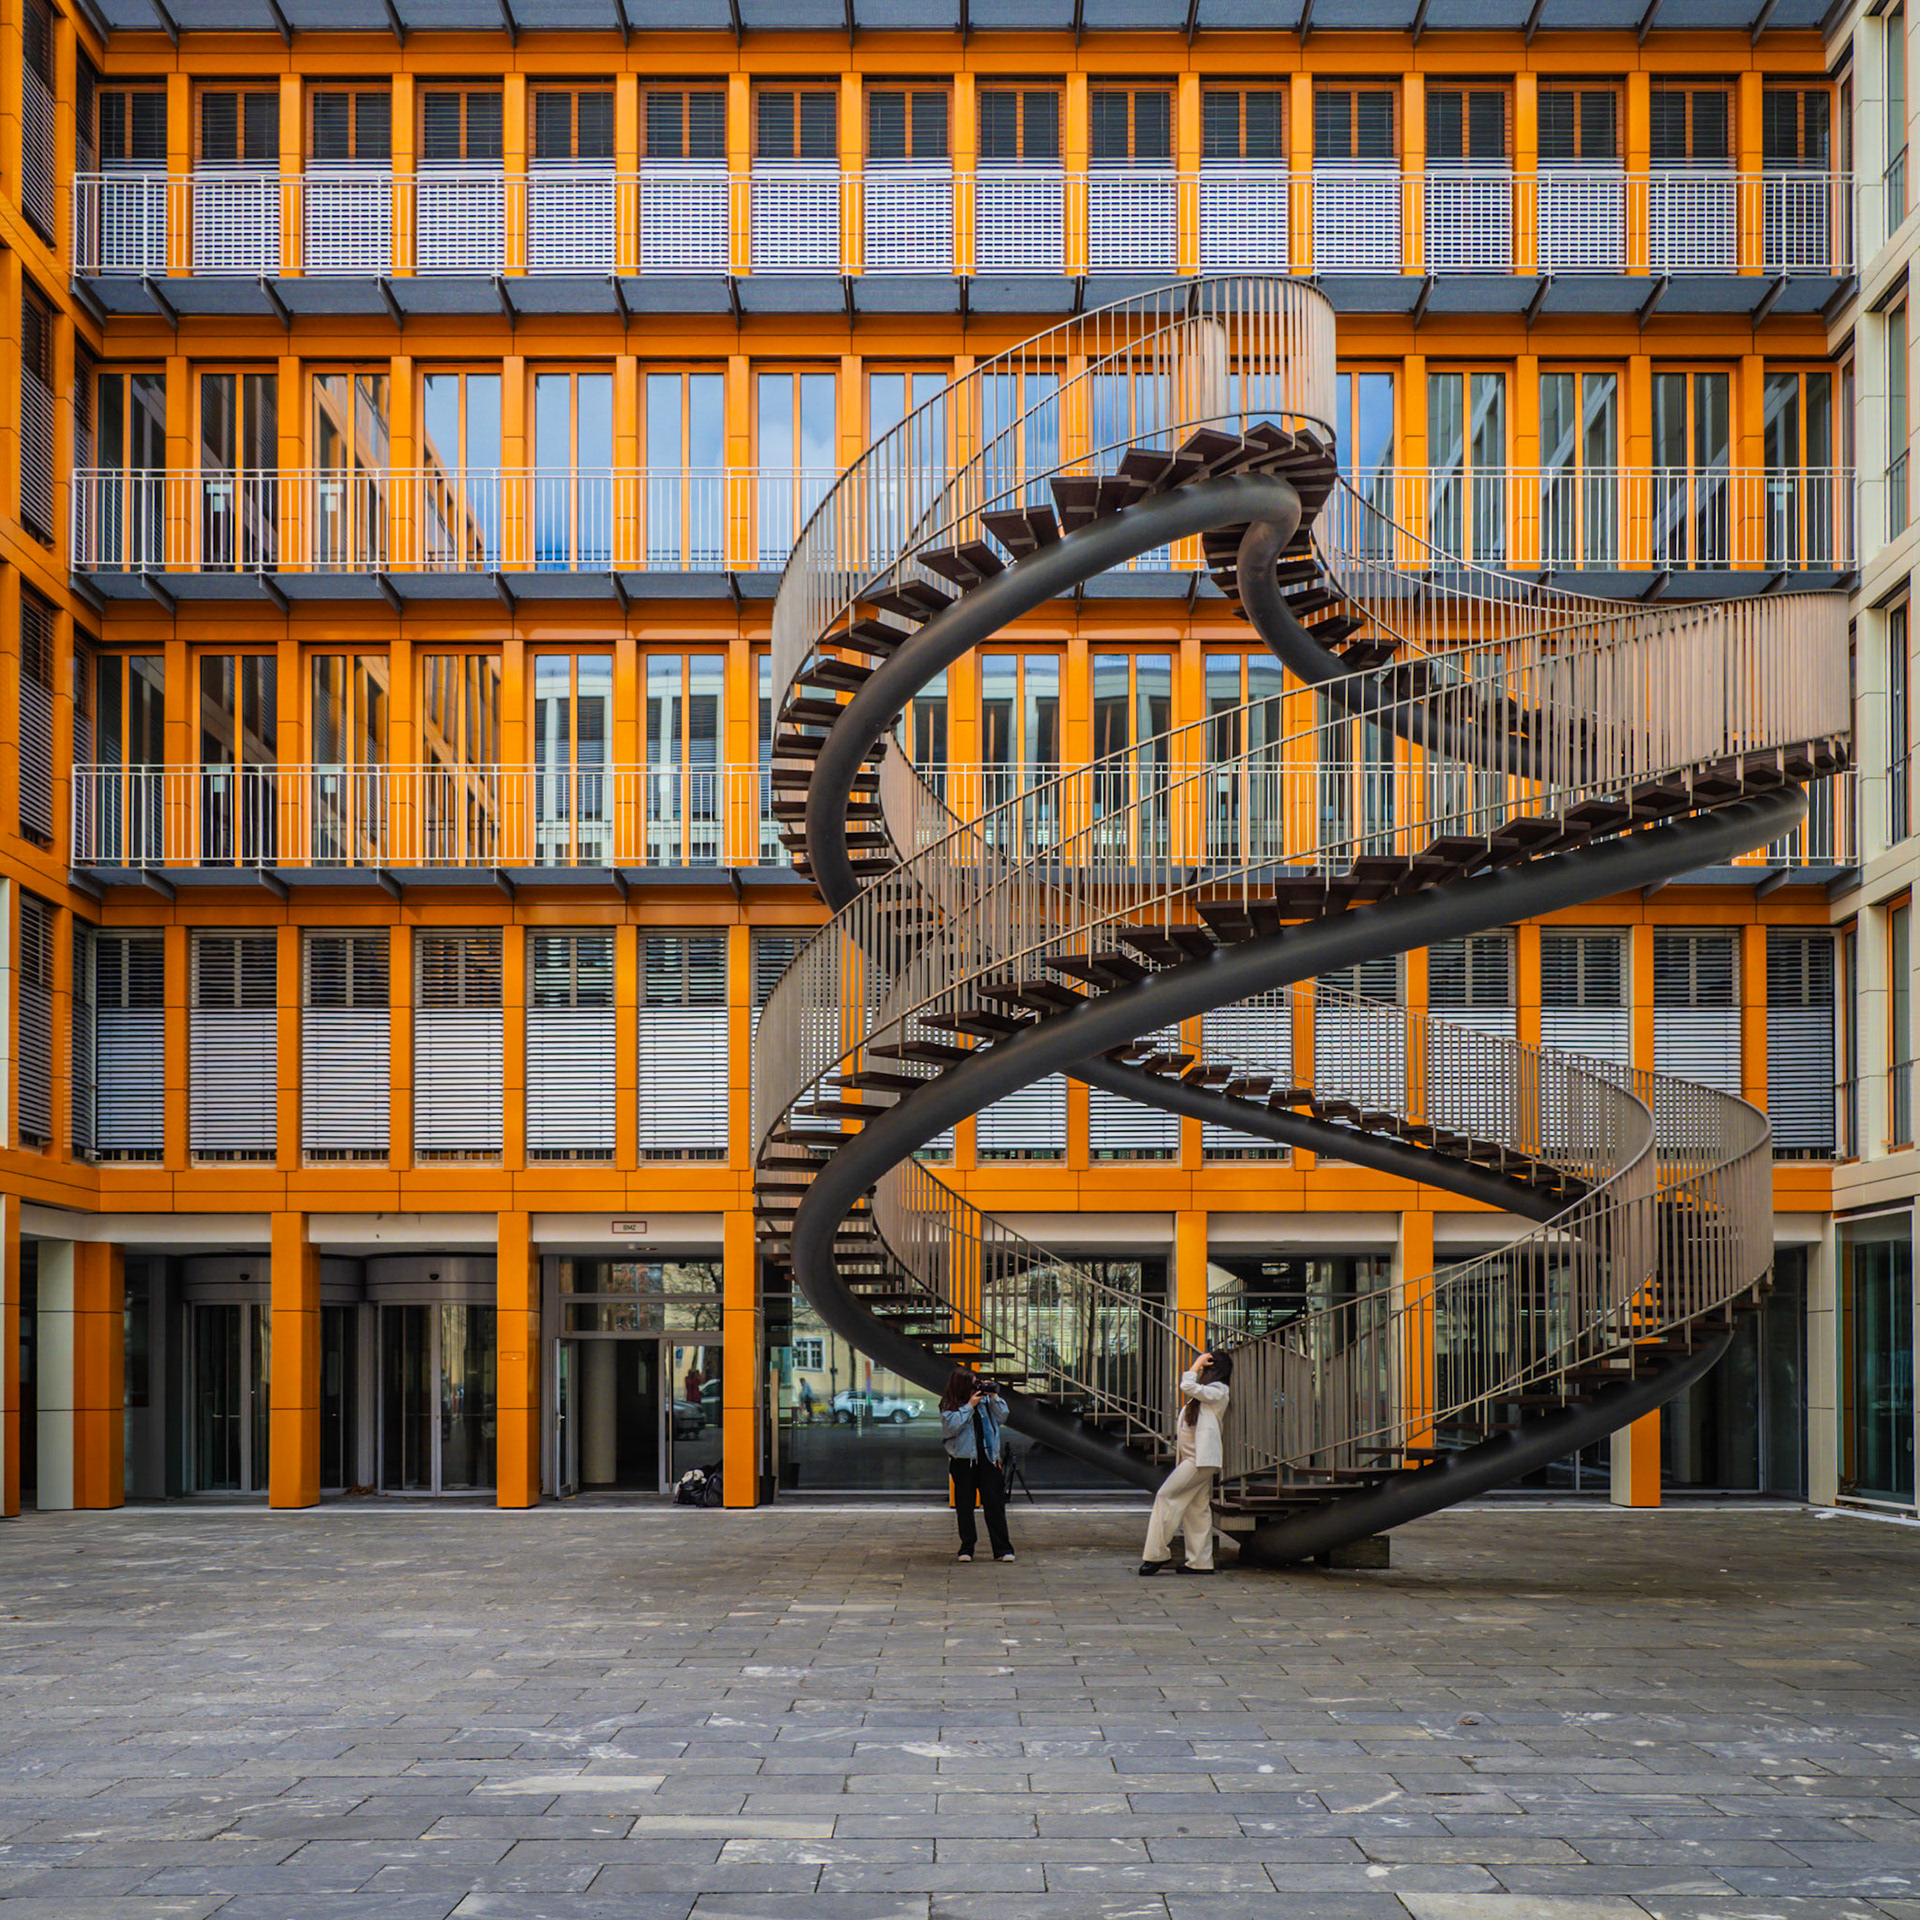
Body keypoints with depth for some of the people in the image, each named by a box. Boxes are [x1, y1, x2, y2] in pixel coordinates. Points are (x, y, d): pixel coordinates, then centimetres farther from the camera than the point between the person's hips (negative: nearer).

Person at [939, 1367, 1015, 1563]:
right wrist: (969, 1406, -15)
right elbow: (951, 1427, -17)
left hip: (987, 1458, 2)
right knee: (964, 1506, 4)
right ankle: (966, 1548, 15)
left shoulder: (985, 1401, 6)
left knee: (995, 1503, 0)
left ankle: (1002, 1549, 3)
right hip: (963, 1461, -2)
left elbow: (1001, 1418, 8)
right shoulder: (949, 1407, -4)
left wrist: (993, 1397, -3)